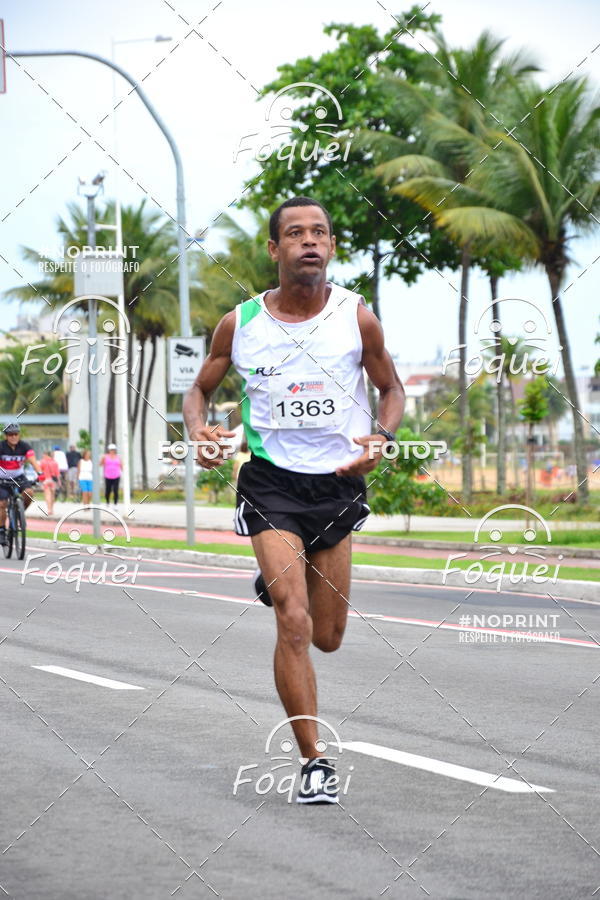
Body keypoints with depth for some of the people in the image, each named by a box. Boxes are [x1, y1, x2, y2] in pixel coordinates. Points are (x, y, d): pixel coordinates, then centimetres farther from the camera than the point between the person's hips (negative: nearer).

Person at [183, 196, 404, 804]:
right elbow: (199, 391, 11)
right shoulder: (240, 324, -3)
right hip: (270, 481, -2)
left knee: (327, 638, 11)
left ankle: (277, 585, 46)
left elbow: (391, 389, 9)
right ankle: (314, 762, -8)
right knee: (294, 625, -17)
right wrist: (199, 429, -12)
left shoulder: (356, 318, -3)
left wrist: (381, 437, -12)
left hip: (338, 482, 2)